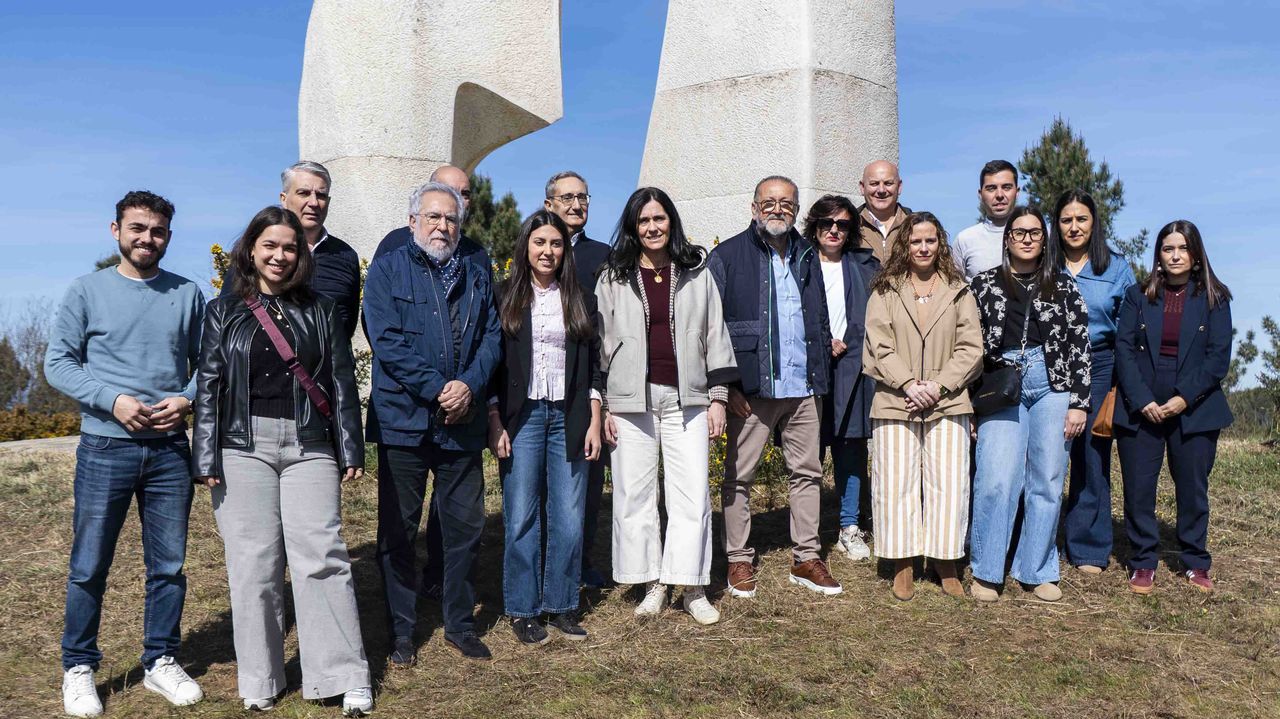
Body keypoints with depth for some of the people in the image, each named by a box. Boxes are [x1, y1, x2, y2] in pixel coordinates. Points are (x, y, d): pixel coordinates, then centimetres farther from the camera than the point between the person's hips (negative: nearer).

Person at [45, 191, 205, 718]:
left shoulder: (187, 295, 6)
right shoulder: (87, 291, 0)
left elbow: (205, 363, 10)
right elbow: (58, 363, -1)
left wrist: (187, 399, -9)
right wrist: (112, 401, -14)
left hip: (170, 449, 2)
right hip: (105, 448, -2)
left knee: (169, 565, 9)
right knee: (89, 567, 5)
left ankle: (161, 661, 24)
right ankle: (78, 668, 22)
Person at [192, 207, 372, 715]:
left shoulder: (321, 311, 10)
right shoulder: (224, 312, 9)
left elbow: (342, 382, 8)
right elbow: (209, 386, 5)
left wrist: (351, 450, 3)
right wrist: (207, 458, -3)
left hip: (309, 447, 0)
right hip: (244, 447, 0)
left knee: (322, 558, -5)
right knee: (253, 564, 3)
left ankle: (346, 678, 1)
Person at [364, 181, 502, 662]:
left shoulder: (476, 278, 14)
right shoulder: (387, 270, 1)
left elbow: (492, 338, 6)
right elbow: (386, 340, -11)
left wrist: (469, 385, -12)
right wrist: (437, 388, -17)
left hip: (463, 424, 3)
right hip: (404, 421, -3)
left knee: (465, 527, 9)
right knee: (398, 531, 6)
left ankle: (460, 625, 24)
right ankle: (400, 631, 20)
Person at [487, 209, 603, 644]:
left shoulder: (579, 301, 10)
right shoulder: (505, 298, 4)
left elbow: (592, 364, 9)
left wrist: (594, 422, 3)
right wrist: (495, 423, -6)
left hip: (568, 416, 2)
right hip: (521, 416, -2)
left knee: (569, 519, 3)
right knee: (521, 518, 0)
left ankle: (561, 605, 17)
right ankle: (522, 609, 14)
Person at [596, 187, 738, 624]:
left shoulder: (696, 273, 9)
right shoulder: (613, 278, 7)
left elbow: (715, 336, 10)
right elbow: (601, 342, 7)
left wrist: (718, 396, 5)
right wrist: (603, 406, 2)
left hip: (686, 397, 0)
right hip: (631, 399, 0)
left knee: (692, 493, -2)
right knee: (635, 494, 3)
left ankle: (693, 588, 8)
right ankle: (652, 584, 16)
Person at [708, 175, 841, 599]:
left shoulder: (807, 257, 15)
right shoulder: (728, 256, -1)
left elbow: (821, 320, 19)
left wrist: (821, 373, 10)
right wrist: (727, 385, -12)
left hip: (804, 388, 5)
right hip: (751, 388, -4)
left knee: (807, 472, 9)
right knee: (739, 475, 3)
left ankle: (806, 559, 19)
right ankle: (739, 560, 14)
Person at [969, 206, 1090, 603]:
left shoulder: (1063, 286, 9)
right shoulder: (985, 284, 8)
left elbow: (1080, 346, 6)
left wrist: (1078, 403, -1)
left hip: (1052, 386, 1)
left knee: (1047, 482, 4)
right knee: (996, 480, -10)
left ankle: (1038, 571, 16)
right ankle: (986, 572, 3)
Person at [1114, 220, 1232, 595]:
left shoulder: (1214, 299, 5)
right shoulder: (1138, 296, 6)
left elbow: (1219, 356, -3)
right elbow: (1124, 349, -1)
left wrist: (1183, 399, -13)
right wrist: (1143, 401, -12)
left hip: (1194, 409, 0)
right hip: (1140, 409, 0)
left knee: (1193, 489, 7)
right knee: (1138, 489, 1)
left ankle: (1195, 563, 22)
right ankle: (1143, 563, 13)